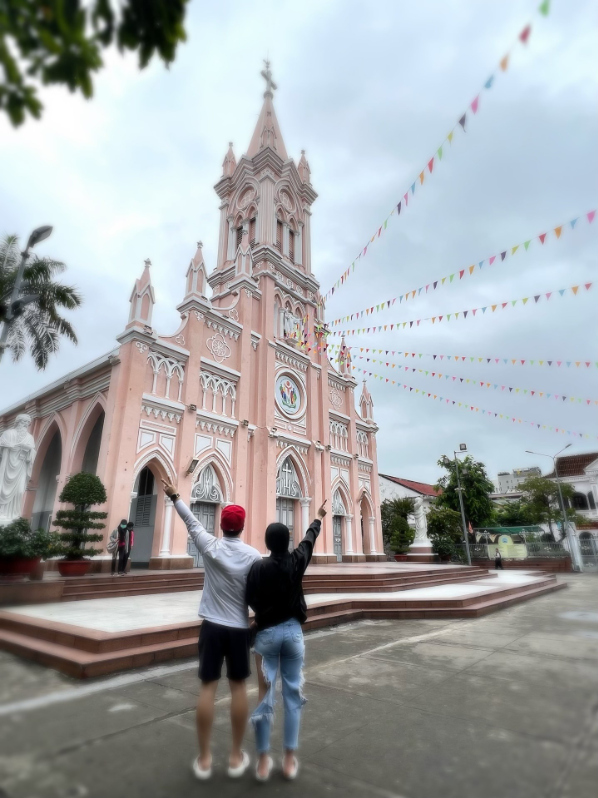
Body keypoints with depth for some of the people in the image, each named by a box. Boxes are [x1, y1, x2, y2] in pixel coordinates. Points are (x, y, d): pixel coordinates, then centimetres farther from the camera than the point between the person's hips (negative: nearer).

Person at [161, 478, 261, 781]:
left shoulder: (210, 546, -9)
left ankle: (204, 759, 20)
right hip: (239, 628, 0)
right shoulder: (253, 555, -10)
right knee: (238, 686, 12)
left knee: (208, 686, 10)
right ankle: (236, 756, 23)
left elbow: (191, 523, 4)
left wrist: (175, 496, 16)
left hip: (212, 626, 0)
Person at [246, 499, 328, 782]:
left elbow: (251, 600, -8)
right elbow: (309, 538, 8)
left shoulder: (258, 568, -15)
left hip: (266, 633, -1)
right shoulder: (297, 561, -9)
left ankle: (263, 760, 20)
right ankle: (290, 759, 21)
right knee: (293, 694, 12)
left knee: (265, 695, 9)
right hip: (293, 631, 1)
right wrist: (318, 518, 25)